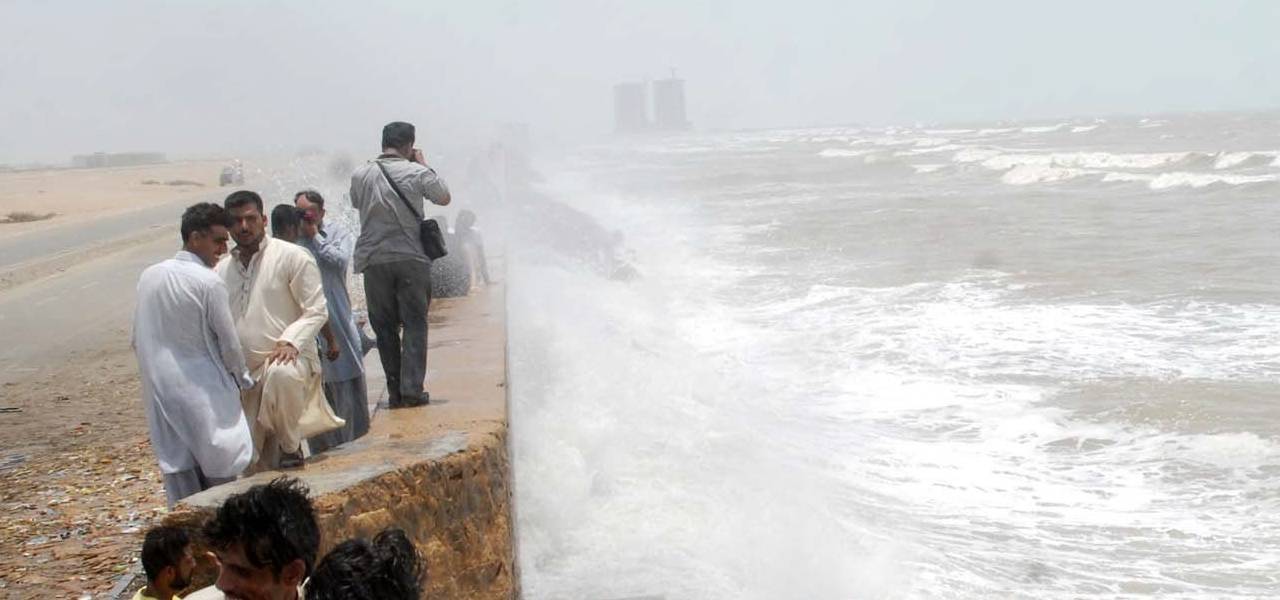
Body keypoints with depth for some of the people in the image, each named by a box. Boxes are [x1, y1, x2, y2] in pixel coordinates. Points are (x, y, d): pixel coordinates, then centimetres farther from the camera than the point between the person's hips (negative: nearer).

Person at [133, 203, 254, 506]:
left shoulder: (149, 276, 5)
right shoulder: (208, 282, -14)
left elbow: (138, 339, 11)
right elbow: (229, 344, -8)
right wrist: (243, 377, 10)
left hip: (161, 393, 6)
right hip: (204, 394, -6)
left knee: (179, 473, 7)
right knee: (220, 475, 3)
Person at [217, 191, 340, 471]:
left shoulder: (292, 256, -2)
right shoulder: (222, 270, 13)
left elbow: (316, 310, -6)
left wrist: (291, 342, -21)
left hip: (286, 358, -4)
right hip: (242, 373, 4)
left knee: (281, 375, -41)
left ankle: (290, 446, -18)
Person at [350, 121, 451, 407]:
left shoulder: (360, 175, 1)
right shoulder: (416, 173, -6)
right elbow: (445, 198, 10)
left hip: (374, 260, 2)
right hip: (411, 259, -2)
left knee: (385, 327, 9)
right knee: (415, 324, 5)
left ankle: (395, 391, 8)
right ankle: (412, 389, -2)